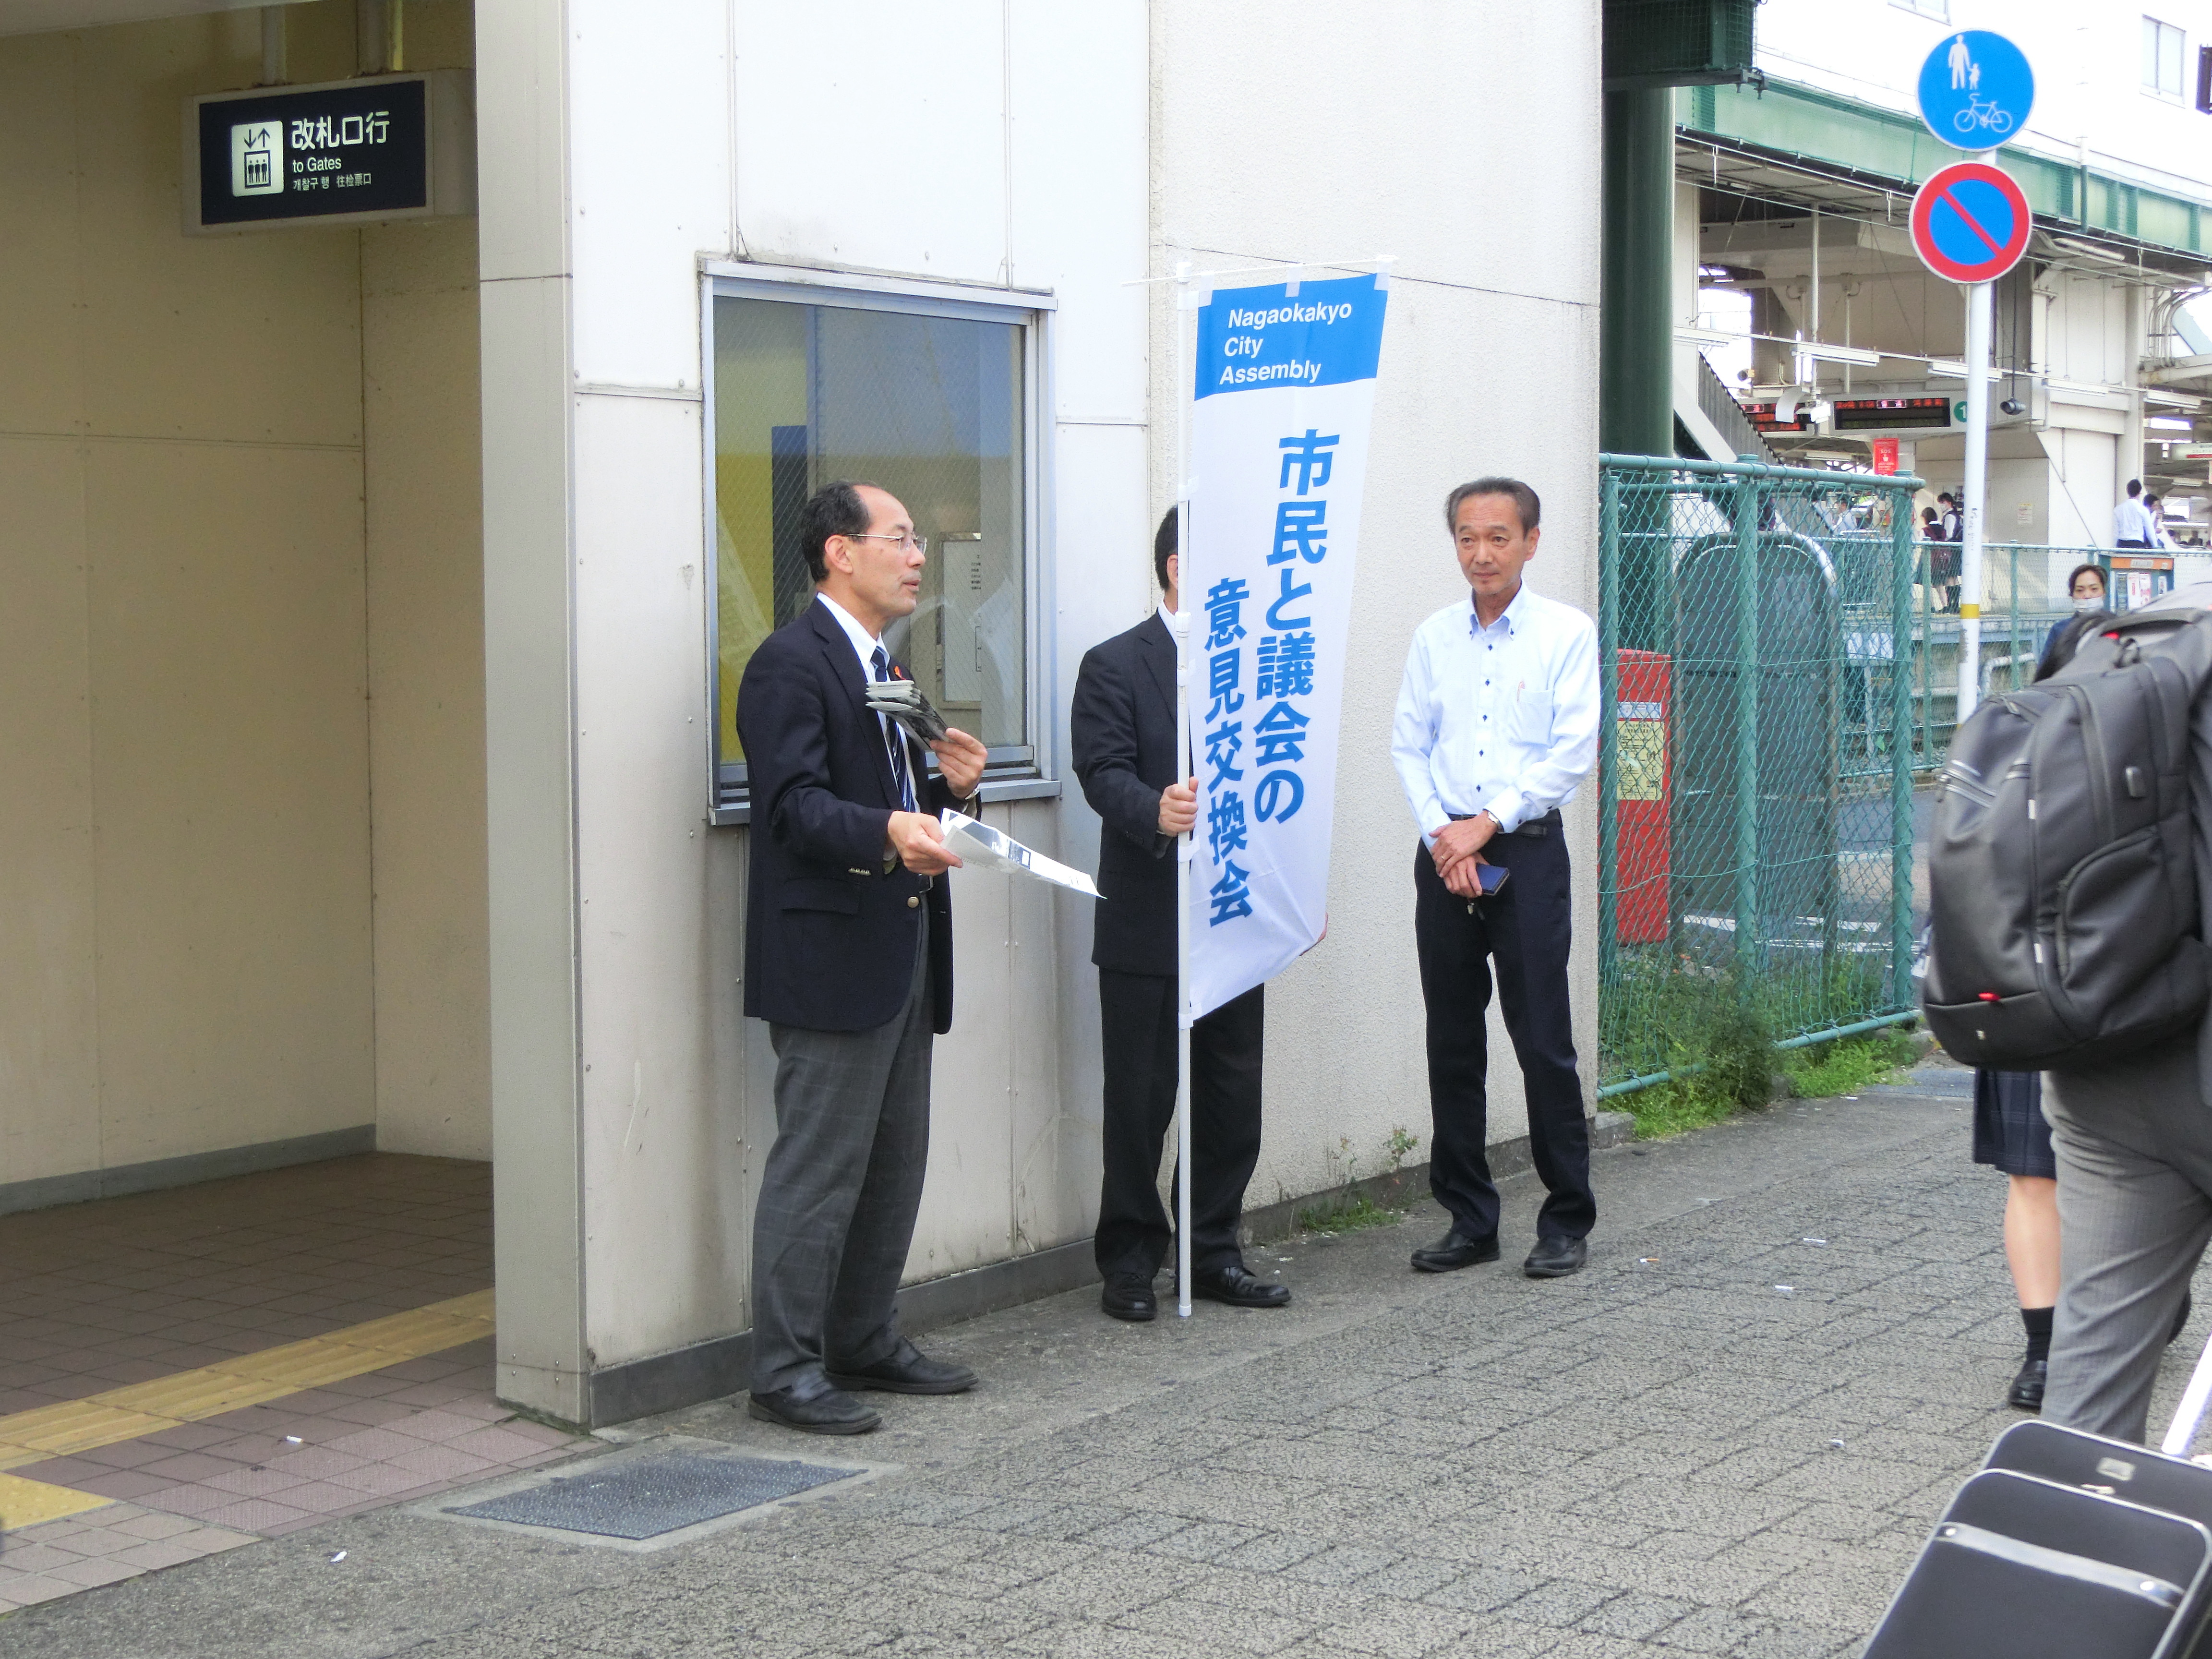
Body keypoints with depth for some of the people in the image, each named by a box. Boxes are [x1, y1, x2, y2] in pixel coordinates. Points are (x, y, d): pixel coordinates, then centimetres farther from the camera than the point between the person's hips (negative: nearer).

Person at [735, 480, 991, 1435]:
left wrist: (951, 788, 5)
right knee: (817, 1168, -6)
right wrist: (888, 832, -36)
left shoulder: (883, 669, 20)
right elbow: (795, 806, -21)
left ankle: (864, 1344, 25)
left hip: (902, 959, 10)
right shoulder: (791, 664, -12)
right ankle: (786, 1371, 1)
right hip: (831, 959, -10)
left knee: (895, 1165, 14)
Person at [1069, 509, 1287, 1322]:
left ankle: (1213, 1254, 20)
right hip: (1148, 926, -5)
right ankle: (1130, 1259, 12)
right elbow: (1105, 774, -14)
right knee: (1140, 1100, 1)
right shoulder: (1114, 667, -4)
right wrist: (1156, 812, -35)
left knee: (1233, 1096, 9)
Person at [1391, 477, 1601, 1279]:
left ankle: (1567, 1221, 7)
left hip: (1525, 851, -4)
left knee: (1543, 1042, -4)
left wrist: (1486, 825, -10)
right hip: (1442, 853, 4)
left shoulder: (1566, 633, -2)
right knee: (1452, 1045, 7)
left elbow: (1572, 752, -7)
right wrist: (1441, 834, -6)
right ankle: (1469, 1220, 16)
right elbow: (1408, 745, 9)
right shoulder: (1433, 637, 10)